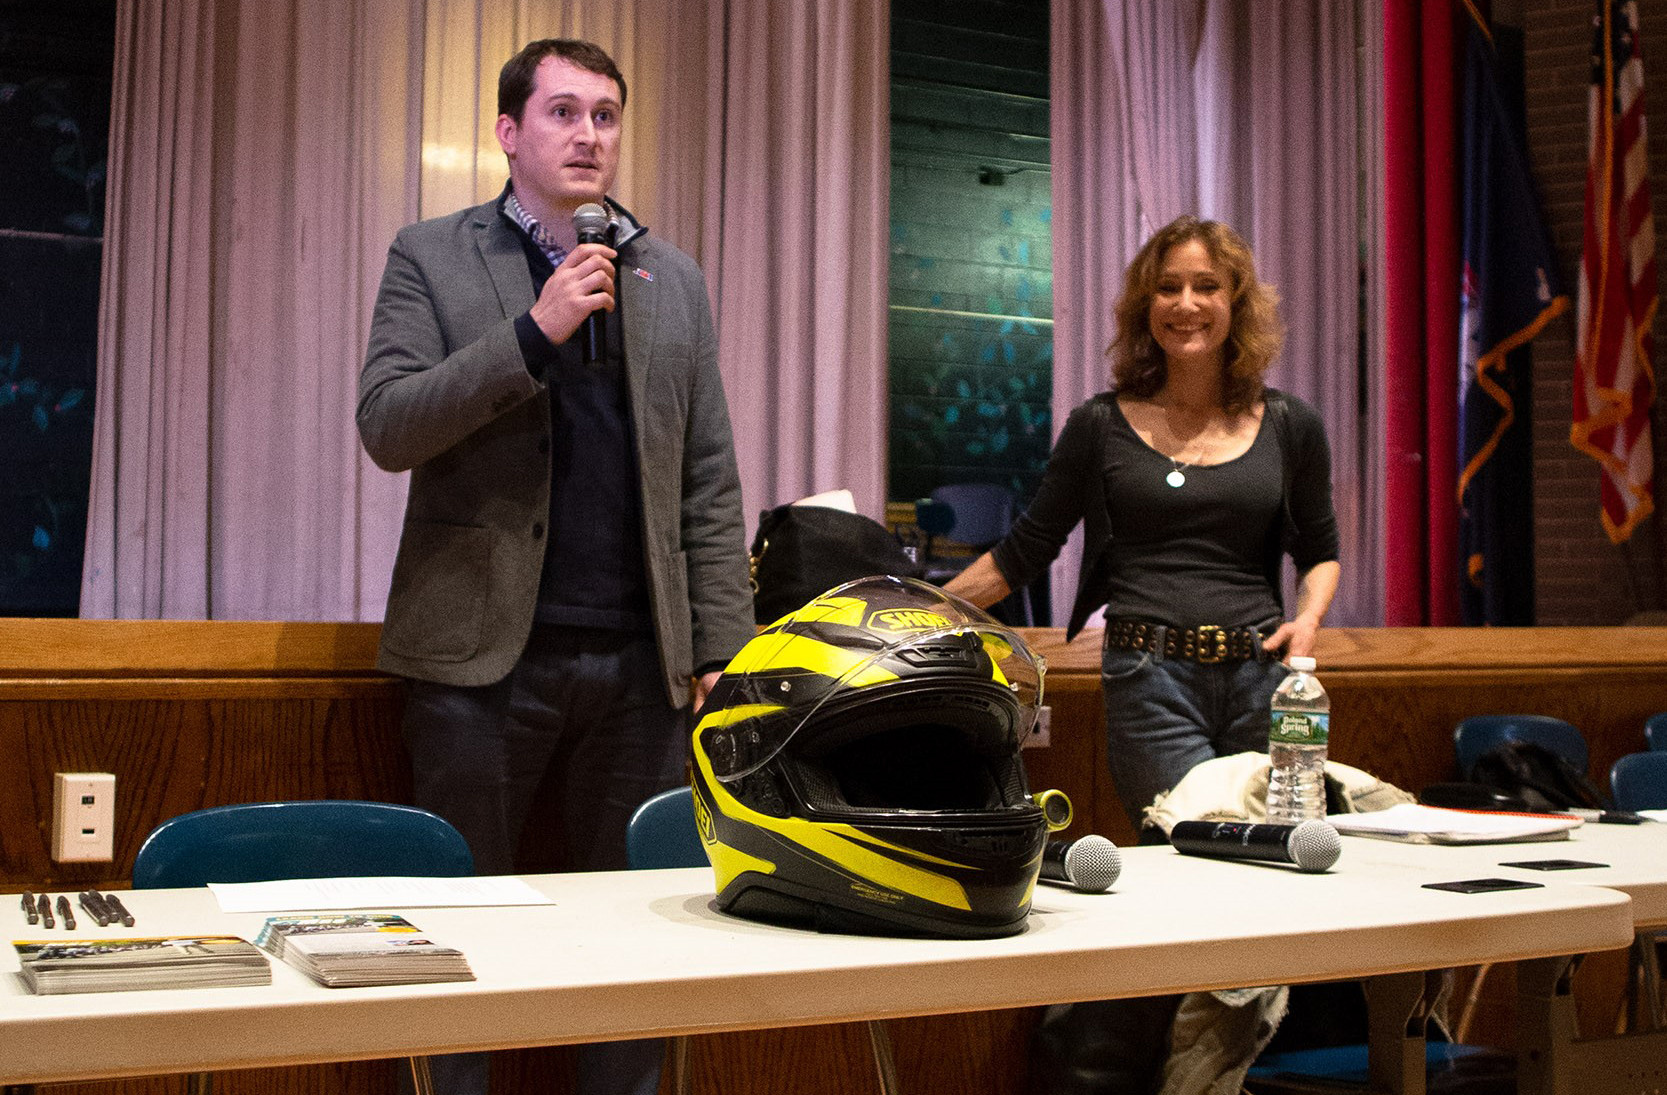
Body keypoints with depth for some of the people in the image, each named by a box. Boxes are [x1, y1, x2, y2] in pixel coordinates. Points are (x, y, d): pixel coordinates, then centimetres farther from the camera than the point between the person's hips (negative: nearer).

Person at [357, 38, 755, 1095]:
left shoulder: (675, 280, 14)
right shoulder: (432, 257, 6)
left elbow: (709, 480, 12)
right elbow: (387, 426, -6)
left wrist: (722, 645, 4)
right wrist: (536, 331, -16)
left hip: (639, 661, 3)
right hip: (484, 653, -2)